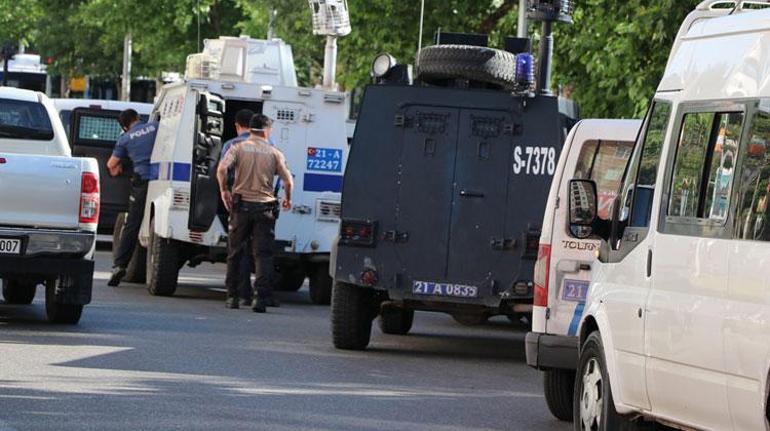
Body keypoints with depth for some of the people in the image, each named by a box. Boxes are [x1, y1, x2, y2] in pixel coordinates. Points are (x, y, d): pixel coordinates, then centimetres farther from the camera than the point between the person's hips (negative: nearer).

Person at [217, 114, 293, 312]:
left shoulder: (238, 148, 1)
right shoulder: (274, 153, 2)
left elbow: (222, 169, -14)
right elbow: (288, 181, -3)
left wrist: (224, 190, -1)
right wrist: (288, 199, 15)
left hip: (241, 205, 1)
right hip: (265, 207, -1)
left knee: (235, 253, 11)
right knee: (263, 253, -1)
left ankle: (232, 297, 14)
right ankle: (261, 297, -12)